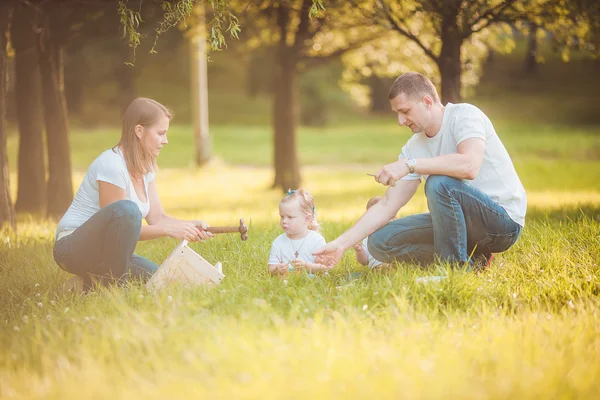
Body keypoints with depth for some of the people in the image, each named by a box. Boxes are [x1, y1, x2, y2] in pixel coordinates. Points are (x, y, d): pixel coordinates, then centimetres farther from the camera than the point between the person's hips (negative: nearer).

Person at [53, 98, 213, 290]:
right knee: (127, 209, -35)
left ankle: (95, 280, 8)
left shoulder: (146, 168, 7)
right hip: (73, 247, -9)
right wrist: (168, 229, -25)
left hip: (102, 248, 9)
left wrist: (190, 226, -14)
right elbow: (118, 217, -21)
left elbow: (157, 217, 4)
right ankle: (112, 283, -21)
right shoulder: (112, 165, -21)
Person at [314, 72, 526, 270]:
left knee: (439, 184, -33)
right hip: (464, 223, 8)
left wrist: (409, 164, -30)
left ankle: (457, 266, -17)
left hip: (504, 218, -8)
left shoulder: (465, 115, -14)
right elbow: (387, 206, 4)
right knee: (380, 241, -2)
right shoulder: (414, 147, 6)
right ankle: (473, 257, 2)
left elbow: (469, 166, -35)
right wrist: (341, 244, -5)